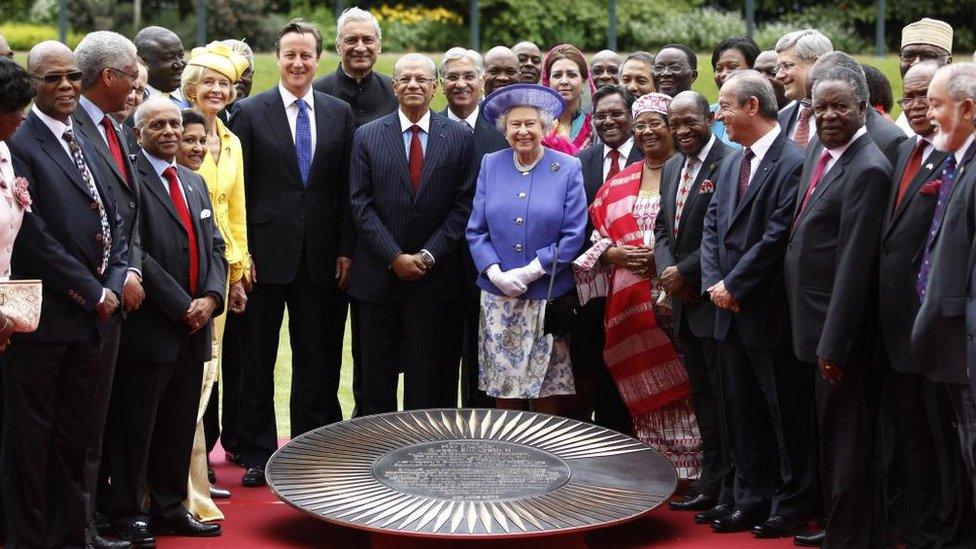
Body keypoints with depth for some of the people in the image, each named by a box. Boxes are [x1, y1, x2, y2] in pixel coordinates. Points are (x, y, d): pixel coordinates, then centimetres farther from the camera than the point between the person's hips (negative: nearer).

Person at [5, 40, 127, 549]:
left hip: (90, 315, 7)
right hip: (41, 315, -7)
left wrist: (113, 283, -1)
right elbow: (32, 235, -16)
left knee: (75, 431, 13)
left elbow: (112, 221, 15)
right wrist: (90, 292, -12)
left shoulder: (86, 143, 15)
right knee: (30, 435, 3)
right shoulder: (18, 144, -10)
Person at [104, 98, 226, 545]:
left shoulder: (194, 182, 17)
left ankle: (169, 508, 23)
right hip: (149, 327, -7)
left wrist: (211, 297, -2)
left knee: (180, 425, 13)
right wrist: (181, 306, -15)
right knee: (135, 427, 1)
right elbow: (135, 253, -16)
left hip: (194, 325, 7)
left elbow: (214, 246, 15)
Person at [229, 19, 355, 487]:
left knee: (316, 362, 9)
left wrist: (345, 249, 1)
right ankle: (256, 455, 16)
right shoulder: (250, 112, -1)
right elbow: (237, 188, -2)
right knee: (257, 361, 6)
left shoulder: (339, 113, 7)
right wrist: (239, 251, -8)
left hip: (320, 256, 2)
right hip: (266, 253, -2)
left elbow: (346, 188, 7)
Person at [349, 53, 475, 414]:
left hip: (432, 276, 0)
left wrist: (428, 255, -10)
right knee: (377, 376, 7)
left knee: (425, 380, 4)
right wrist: (394, 257, -10)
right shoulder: (367, 136, 3)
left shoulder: (459, 137, 3)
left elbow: (463, 205, -1)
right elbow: (361, 204, -2)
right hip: (378, 275, 1)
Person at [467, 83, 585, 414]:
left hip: (548, 297, -2)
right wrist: (496, 274, -9)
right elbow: (475, 230, 6)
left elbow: (574, 235, -4)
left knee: (546, 390, 0)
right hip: (498, 298, 2)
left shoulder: (567, 168, 1)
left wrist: (530, 272, -11)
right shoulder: (490, 165, 8)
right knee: (503, 387, 4)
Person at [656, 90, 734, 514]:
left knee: (725, 394, -2)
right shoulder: (672, 168, 15)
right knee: (702, 394, 15)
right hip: (682, 302, 9)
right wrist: (666, 269, -1)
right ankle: (711, 483, 24)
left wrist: (686, 271, -15)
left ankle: (733, 491, 6)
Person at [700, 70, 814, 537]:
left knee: (786, 413, 4)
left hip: (769, 312, -8)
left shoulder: (792, 163, -14)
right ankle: (750, 499, 25)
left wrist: (733, 286, -15)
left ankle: (792, 504, 15)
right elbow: (712, 229, 12)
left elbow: (777, 238, -19)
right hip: (730, 310, 8)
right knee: (742, 412, 15)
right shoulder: (730, 165, 13)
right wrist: (713, 284, -2)